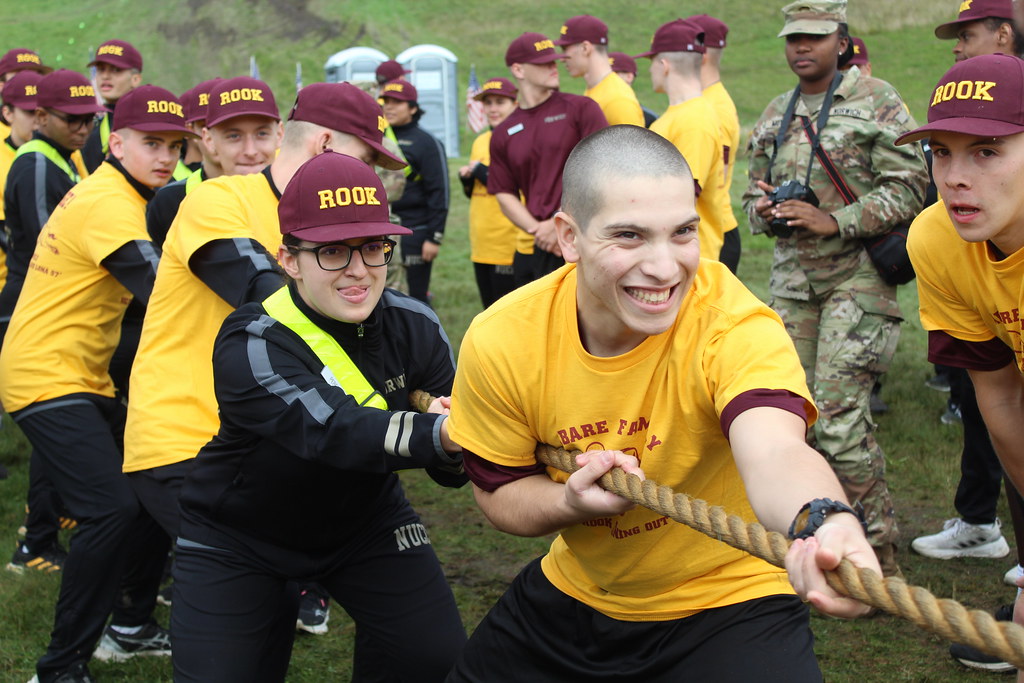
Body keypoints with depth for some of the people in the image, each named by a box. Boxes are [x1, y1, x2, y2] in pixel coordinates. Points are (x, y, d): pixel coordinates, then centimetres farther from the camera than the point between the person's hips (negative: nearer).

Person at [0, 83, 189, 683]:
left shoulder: (113, 194, 14)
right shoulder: (109, 205, -19)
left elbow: (145, 284, 15)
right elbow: (165, 291, -29)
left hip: (87, 378, 11)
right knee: (114, 508, -20)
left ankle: (132, 626, 26)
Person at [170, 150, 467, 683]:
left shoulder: (412, 326, -15)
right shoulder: (251, 346, -27)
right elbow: (336, 431, -44)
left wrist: (455, 449, -40)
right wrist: (440, 434, -59)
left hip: (366, 520, 3)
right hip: (237, 540, -3)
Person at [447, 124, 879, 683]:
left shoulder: (734, 325, -28)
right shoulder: (498, 342, -17)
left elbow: (773, 453, -47)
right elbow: (499, 491, -4)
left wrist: (826, 523, -70)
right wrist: (571, 500, -27)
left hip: (727, 603, -3)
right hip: (575, 591, 4)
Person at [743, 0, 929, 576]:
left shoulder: (877, 101, -3)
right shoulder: (775, 116, 15)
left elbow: (908, 188, -10)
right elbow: (755, 190, 23)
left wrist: (834, 221, -18)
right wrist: (763, 209, -1)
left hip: (856, 274, -6)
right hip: (793, 276, 6)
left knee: (839, 415, -14)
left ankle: (881, 556, -2)